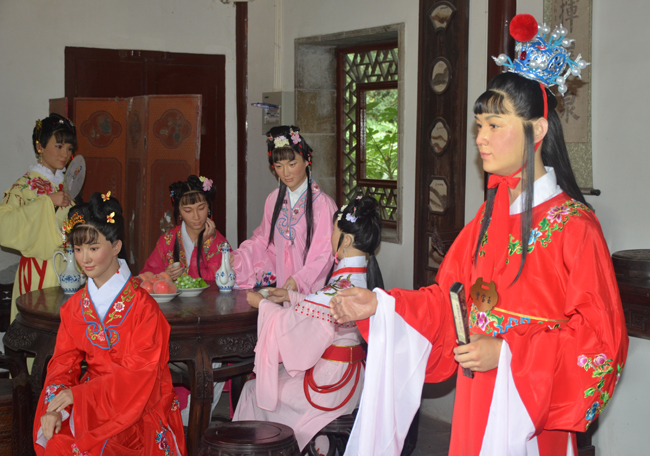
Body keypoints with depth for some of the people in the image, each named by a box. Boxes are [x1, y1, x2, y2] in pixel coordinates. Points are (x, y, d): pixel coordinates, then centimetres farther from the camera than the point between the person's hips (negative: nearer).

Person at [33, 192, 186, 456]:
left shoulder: (141, 305, -10)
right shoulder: (74, 306, 9)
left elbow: (138, 374, -14)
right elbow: (64, 362, 5)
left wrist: (78, 394, -21)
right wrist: (55, 406, -16)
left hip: (138, 407, -4)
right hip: (92, 398, 5)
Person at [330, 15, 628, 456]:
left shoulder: (573, 225, -14)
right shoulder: (490, 216, 7)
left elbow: (600, 335, -15)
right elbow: (448, 299, 10)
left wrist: (508, 353, -21)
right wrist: (379, 305, -3)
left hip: (529, 406, -6)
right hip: (476, 399, 6)